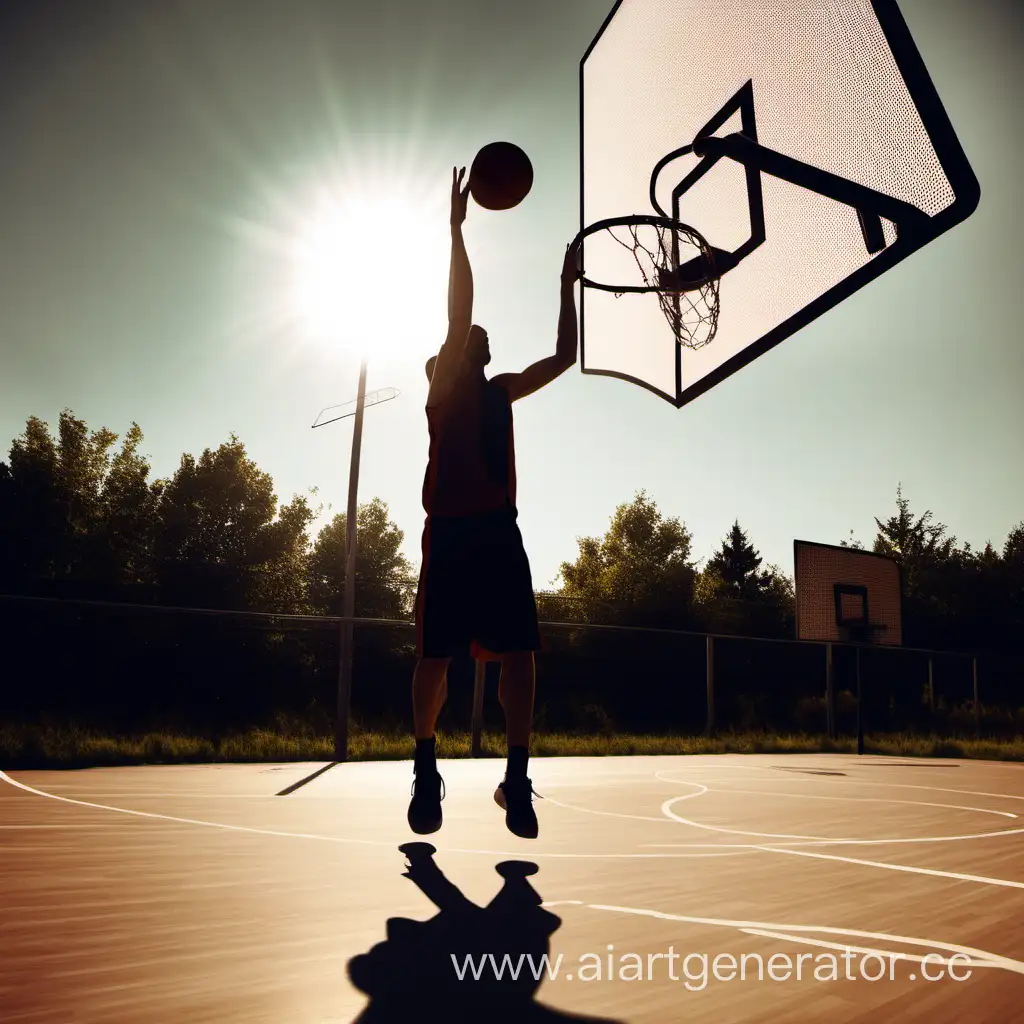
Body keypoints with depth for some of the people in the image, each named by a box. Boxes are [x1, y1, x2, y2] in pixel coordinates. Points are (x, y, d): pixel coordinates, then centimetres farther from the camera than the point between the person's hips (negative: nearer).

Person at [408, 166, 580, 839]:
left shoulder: (501, 391, 23)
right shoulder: (443, 386, 7)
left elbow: (565, 356, 25)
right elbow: (458, 316, -5)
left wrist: (567, 288, 24)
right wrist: (457, 228, -6)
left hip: (499, 530, 5)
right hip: (452, 530, -4)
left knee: (518, 652, -6)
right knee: (437, 655, -1)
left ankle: (517, 779, -2)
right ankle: (427, 766, 15)